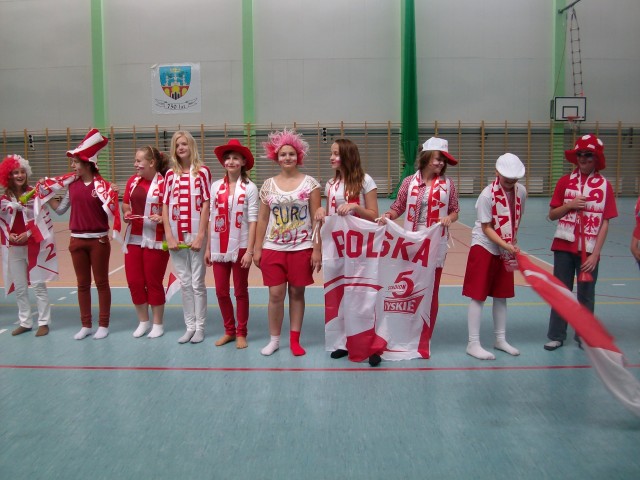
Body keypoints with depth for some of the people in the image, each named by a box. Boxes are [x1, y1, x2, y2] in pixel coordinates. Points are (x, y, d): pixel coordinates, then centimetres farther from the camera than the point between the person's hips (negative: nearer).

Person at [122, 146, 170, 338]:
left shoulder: (164, 183, -12)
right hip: (133, 239, 6)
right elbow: (125, 205, 18)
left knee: (153, 282, 5)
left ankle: (157, 324, 21)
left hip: (155, 240, -6)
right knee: (134, 281, 9)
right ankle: (143, 322, 26)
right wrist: (126, 214, -2)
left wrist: (161, 218, -28)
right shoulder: (132, 181, 8)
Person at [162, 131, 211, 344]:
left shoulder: (202, 172, -1)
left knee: (197, 282, 3)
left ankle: (200, 327, 14)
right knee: (184, 283, 9)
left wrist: (200, 235, -10)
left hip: (195, 233, -3)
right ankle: (190, 326, 18)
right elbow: (165, 206, 6)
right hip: (175, 234, 3)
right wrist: (169, 236, -4)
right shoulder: (170, 174, 9)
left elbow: (206, 204, -5)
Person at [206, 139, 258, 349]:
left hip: (240, 246, -4)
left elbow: (252, 221, -8)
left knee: (240, 291, 8)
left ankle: (241, 333, 21)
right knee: (221, 291, 9)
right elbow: (211, 218, 6)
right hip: (219, 247, 4)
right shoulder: (215, 186, 5)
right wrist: (208, 248, 5)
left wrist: (250, 251, -13)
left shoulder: (249, 188, -6)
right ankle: (229, 330, 26)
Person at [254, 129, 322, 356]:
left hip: (302, 248, -1)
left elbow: (316, 218, -3)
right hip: (273, 248, 1)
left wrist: (317, 249, -7)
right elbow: (262, 219, 7)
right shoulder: (268, 185, 4)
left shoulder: (310, 183, -2)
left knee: (297, 293, 7)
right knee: (276, 294, 1)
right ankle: (274, 339, 18)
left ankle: (295, 339, 20)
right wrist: (257, 248, 4)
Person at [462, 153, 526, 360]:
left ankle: (500, 340, 26)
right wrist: (506, 245, -27)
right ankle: (473, 343, 5)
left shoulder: (521, 191, -4)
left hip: (506, 250, 6)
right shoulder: (487, 194, -21)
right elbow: (486, 228, -18)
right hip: (484, 247, -6)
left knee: (501, 296, 14)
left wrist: (513, 242, 6)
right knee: (478, 296, -3)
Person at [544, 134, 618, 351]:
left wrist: (595, 253, -10)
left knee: (586, 294, 7)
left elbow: (605, 223, -4)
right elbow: (552, 215, 5)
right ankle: (556, 336, 18)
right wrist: (569, 205, -14)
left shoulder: (604, 185, -2)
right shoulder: (565, 181, 2)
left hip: (589, 250, -1)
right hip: (564, 246, 1)